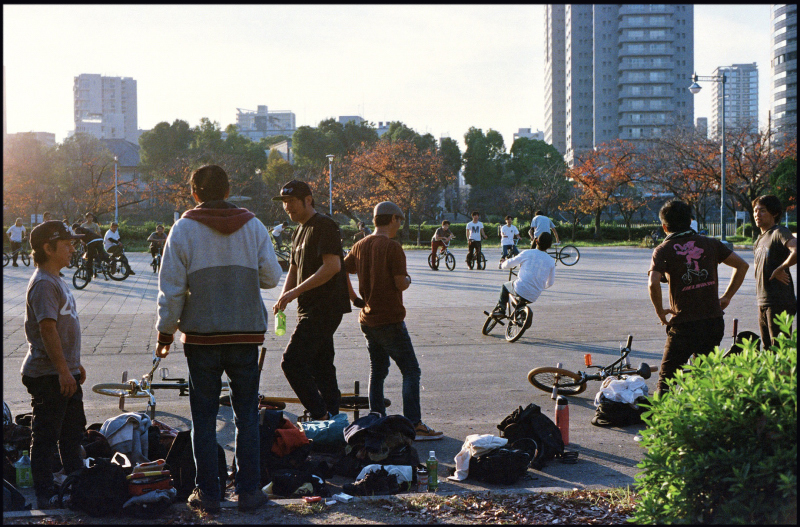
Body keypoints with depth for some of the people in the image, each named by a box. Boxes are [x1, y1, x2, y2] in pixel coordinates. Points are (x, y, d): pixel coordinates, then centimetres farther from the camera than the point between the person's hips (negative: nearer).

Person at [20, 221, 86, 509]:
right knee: (46, 436, -1)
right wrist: (63, 370, -24)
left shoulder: (56, 280, 15)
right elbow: (48, 329, -23)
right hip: (48, 375, -10)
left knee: (72, 431, 18)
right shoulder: (43, 284, -17)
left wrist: (75, 364, 23)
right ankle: (45, 494, 6)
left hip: (65, 373, 10)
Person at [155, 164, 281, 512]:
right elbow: (271, 278, 3)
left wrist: (165, 332, 5)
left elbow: (172, 289, -5)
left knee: (204, 418, 8)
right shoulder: (253, 226, 1)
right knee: (247, 416, 10)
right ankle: (249, 491, 12)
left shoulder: (183, 229, -5)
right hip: (246, 335, 2)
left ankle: (208, 493, 12)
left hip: (201, 336, -1)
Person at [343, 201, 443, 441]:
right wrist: (408, 280, 5)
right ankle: (413, 425, -7)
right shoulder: (392, 247, -13)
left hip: (367, 320, 8)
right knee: (411, 371, -3)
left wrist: (354, 298, 17)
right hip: (390, 320, -8)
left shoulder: (360, 246, 9)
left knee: (377, 371, 15)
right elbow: (401, 284, -16)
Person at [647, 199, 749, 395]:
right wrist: (727, 297, 13)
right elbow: (742, 265, 7)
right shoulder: (709, 243, 7)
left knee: (666, 378, 5)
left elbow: (653, 284, -20)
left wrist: (660, 312, -5)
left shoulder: (663, 250, -4)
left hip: (683, 324, -4)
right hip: (714, 322, 4)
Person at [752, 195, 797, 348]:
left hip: (779, 302, -9)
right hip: (763, 302, 9)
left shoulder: (780, 232, -9)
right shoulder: (760, 239, 19)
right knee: (766, 349, 14)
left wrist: (780, 269, -20)